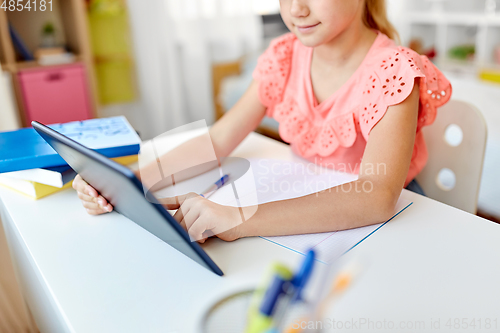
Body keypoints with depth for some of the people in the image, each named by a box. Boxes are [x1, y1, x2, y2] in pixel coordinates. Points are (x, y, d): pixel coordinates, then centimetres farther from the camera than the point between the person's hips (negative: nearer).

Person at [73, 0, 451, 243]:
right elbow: (217, 141, -7)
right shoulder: (285, 56, -3)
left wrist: (239, 220, -47)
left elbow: (377, 197, -36)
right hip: (309, 206, 4)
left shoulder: (393, 71, -21)